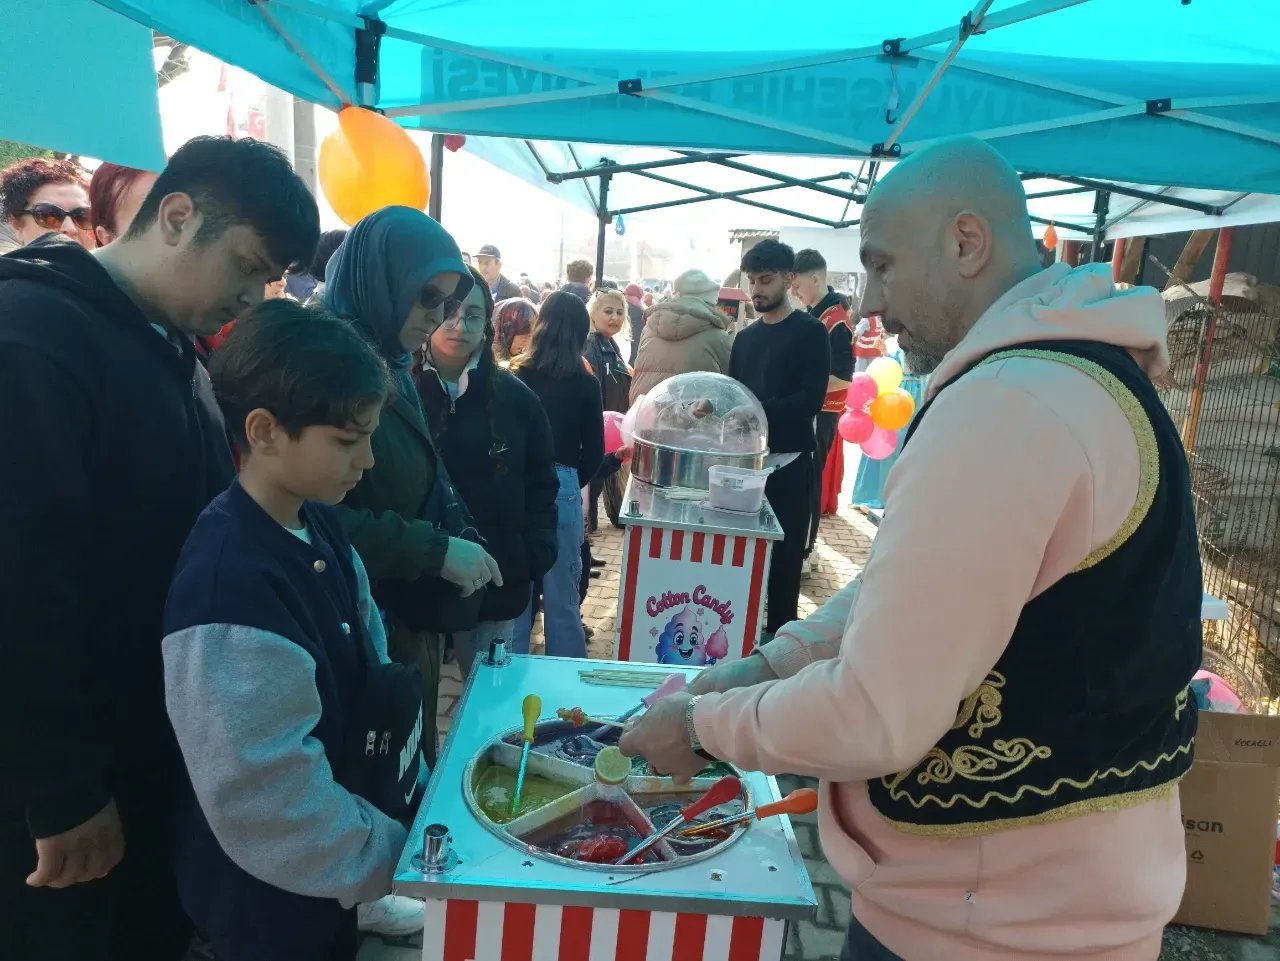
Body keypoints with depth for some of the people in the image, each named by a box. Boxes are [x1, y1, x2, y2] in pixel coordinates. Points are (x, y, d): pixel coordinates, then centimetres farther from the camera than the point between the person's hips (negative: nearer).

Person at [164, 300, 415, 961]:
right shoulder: (229, 584, -31)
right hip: (272, 904, -7)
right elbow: (266, 801, -28)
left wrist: (414, 792, 5)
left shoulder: (316, 524, -4)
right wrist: (397, 861, -18)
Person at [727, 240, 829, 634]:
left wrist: (757, 410, -25)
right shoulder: (745, 336, 15)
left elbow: (812, 399, -13)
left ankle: (780, 631, 11)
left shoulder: (810, 332, -3)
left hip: (788, 459, -5)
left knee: (784, 553, 1)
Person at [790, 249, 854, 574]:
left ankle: (803, 552, 8)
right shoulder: (813, 314, 10)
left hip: (820, 413, -9)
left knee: (809, 480, -1)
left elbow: (843, 378, -22)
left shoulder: (836, 320, -18)